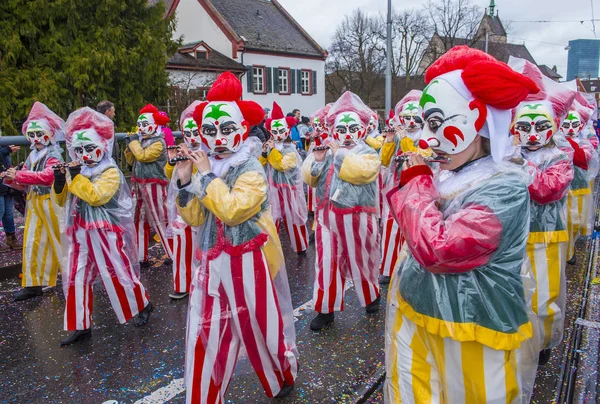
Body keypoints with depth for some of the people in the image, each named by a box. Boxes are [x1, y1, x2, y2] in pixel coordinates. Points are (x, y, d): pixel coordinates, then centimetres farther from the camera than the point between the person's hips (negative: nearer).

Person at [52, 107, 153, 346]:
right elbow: (60, 200, 15)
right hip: (79, 235, 7)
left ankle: (143, 306, 25)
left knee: (118, 274, 1)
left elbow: (96, 196, -25)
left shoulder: (110, 172, -11)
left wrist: (75, 177, -21)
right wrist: (59, 182, -3)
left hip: (106, 233, -7)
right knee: (75, 278, 8)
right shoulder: (75, 171, 11)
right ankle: (80, 326, 19)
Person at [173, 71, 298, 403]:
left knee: (258, 326, 12)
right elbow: (194, 217, 7)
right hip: (212, 263, 5)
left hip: (245, 263, -5)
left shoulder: (252, 171, -12)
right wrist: (185, 182, -5)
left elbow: (231, 210, -26)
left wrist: (206, 175, -18)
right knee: (205, 333, 8)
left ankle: (283, 377, 40)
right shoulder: (208, 168, 7)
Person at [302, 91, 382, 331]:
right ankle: (326, 309, 18)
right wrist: (317, 159, -10)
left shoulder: (368, 154, -3)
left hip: (355, 219, -4)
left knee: (360, 260, 11)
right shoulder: (327, 153, 10)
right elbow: (309, 179, 7)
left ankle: (371, 296, 38)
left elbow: (362, 171, -26)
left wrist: (340, 153, -17)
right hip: (327, 217, 4)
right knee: (327, 262, 6)